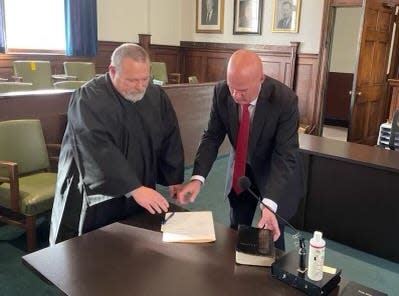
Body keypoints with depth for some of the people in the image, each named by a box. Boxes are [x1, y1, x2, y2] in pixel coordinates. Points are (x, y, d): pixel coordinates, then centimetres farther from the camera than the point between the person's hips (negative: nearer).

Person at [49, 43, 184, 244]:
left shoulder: (157, 96, 1)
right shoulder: (88, 98, -19)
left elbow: (171, 138, 8)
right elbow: (100, 150, -29)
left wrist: (175, 179, 3)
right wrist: (135, 188, -34)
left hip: (141, 193, 5)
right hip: (94, 195, -5)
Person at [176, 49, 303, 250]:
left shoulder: (285, 100, -29)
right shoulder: (221, 92, -19)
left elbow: (285, 156, -30)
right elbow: (212, 137, -13)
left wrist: (269, 204, -42)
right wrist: (197, 178, -28)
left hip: (275, 171, -3)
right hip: (241, 169, 3)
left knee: (271, 237, 6)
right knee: (236, 232, 16)